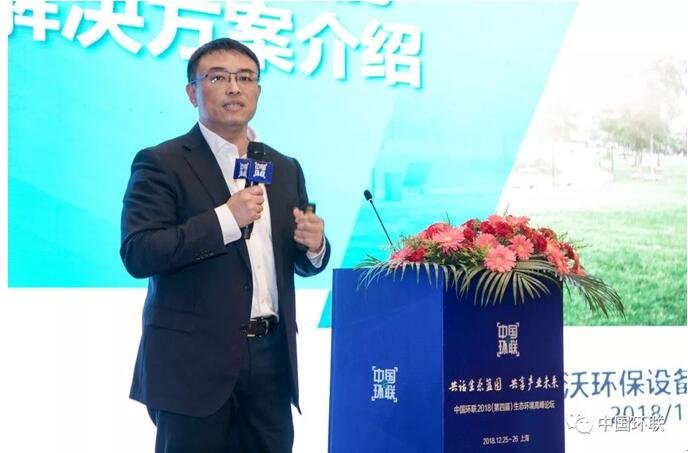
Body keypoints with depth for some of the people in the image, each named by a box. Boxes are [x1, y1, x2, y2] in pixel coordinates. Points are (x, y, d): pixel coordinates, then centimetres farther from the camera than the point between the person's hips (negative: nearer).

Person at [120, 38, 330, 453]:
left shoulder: (285, 168, 15)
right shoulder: (161, 164, -2)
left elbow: (302, 263, 20)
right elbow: (137, 254, -13)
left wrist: (314, 245, -3)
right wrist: (225, 219, -19)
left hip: (271, 360, 5)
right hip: (194, 361, -5)